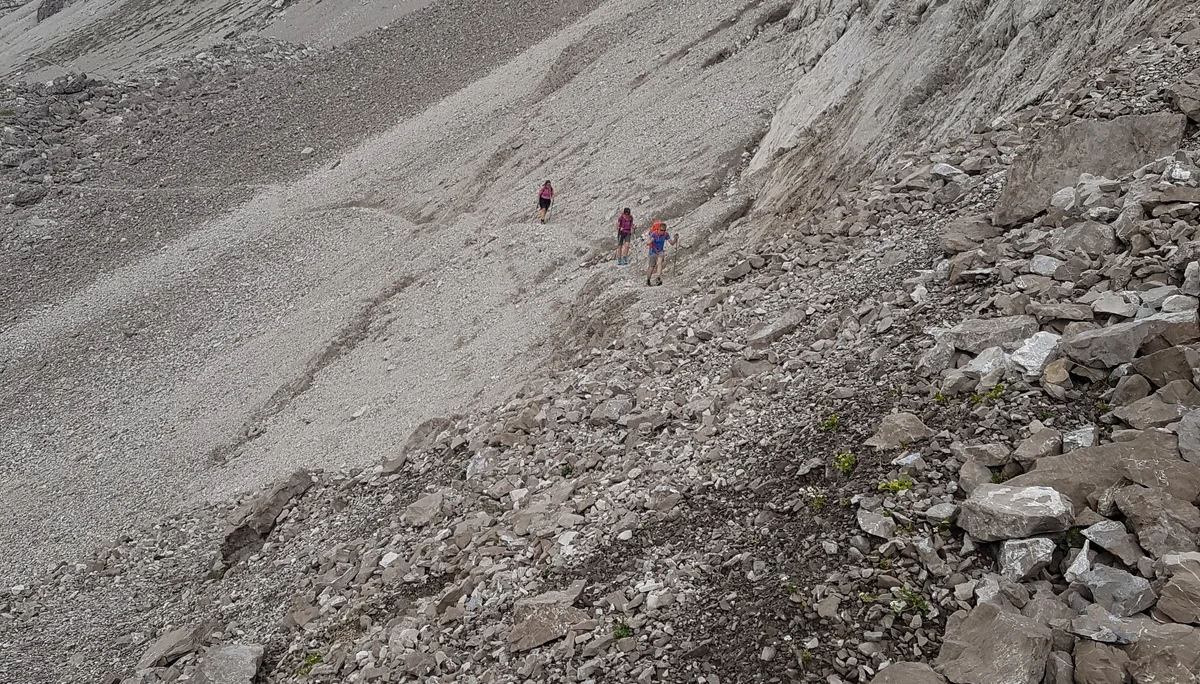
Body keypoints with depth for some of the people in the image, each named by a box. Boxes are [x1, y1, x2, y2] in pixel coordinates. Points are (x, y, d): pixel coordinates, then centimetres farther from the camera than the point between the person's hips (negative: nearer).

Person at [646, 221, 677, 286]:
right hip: (653, 252, -2)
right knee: (652, 267, 5)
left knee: (659, 262, -26)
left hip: (661, 251, 2)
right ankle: (647, 280, 28)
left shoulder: (666, 234, -15)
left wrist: (675, 239, -31)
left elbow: (672, 243, -11)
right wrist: (650, 241, -58)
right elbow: (648, 243, -36)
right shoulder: (654, 234, -26)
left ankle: (659, 278, -32)